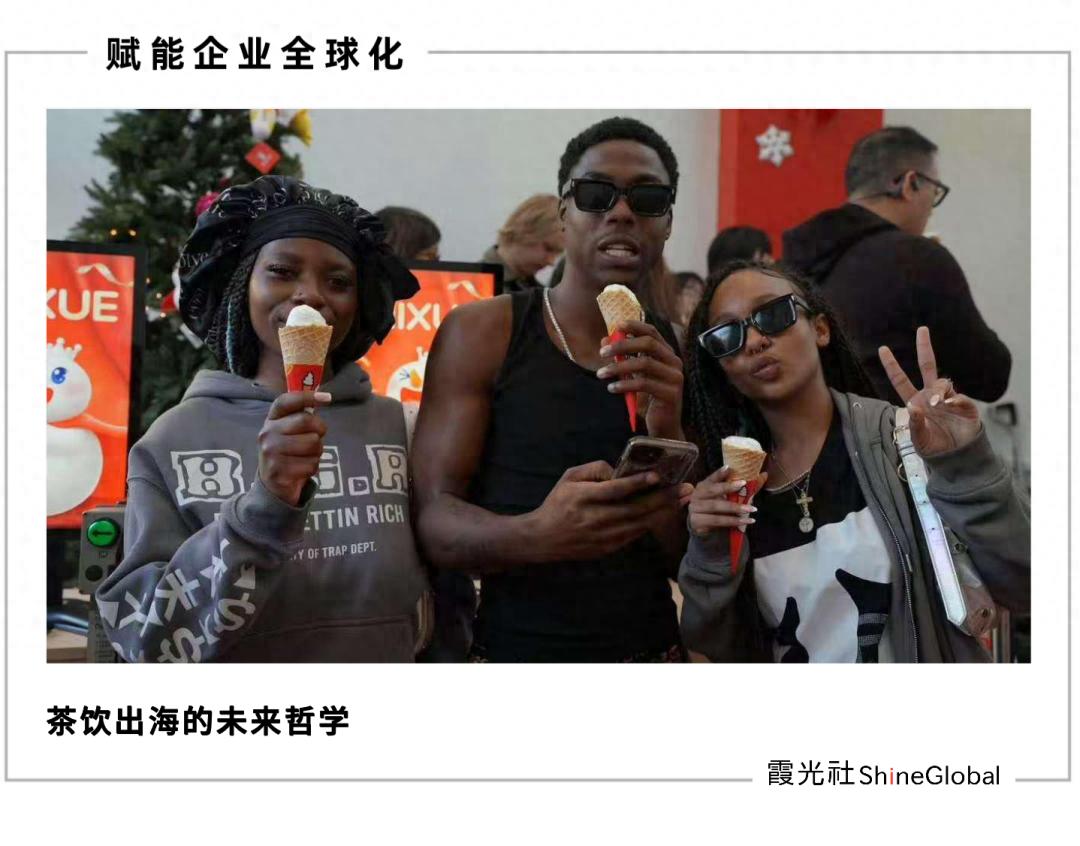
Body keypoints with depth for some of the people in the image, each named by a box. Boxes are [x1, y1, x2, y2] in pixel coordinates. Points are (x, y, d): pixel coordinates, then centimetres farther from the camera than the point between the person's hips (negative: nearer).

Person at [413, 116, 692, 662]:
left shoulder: (677, 361, 0)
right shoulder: (479, 333, -9)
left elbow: (690, 561, -2)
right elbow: (431, 516, -14)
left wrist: (668, 436, -19)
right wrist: (535, 535, -33)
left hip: (652, 648, 3)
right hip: (512, 648, -3)